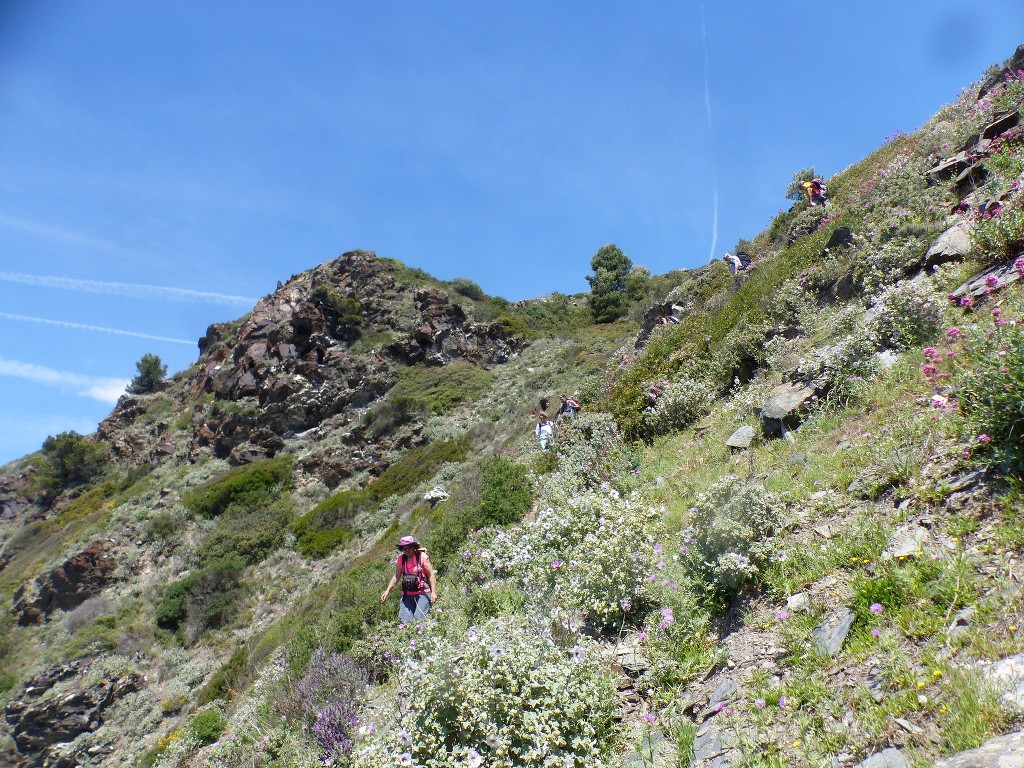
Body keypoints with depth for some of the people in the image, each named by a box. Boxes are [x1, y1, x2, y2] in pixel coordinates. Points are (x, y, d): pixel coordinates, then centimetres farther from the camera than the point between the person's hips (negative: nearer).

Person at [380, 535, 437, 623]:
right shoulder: (400, 560, 6)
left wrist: (433, 592, -12)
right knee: (404, 621, -7)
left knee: (419, 619, -16)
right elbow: (396, 576, 16)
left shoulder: (422, 557, -5)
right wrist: (387, 591, 8)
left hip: (422, 593, -4)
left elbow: (431, 575, -5)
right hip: (407, 595, 4)